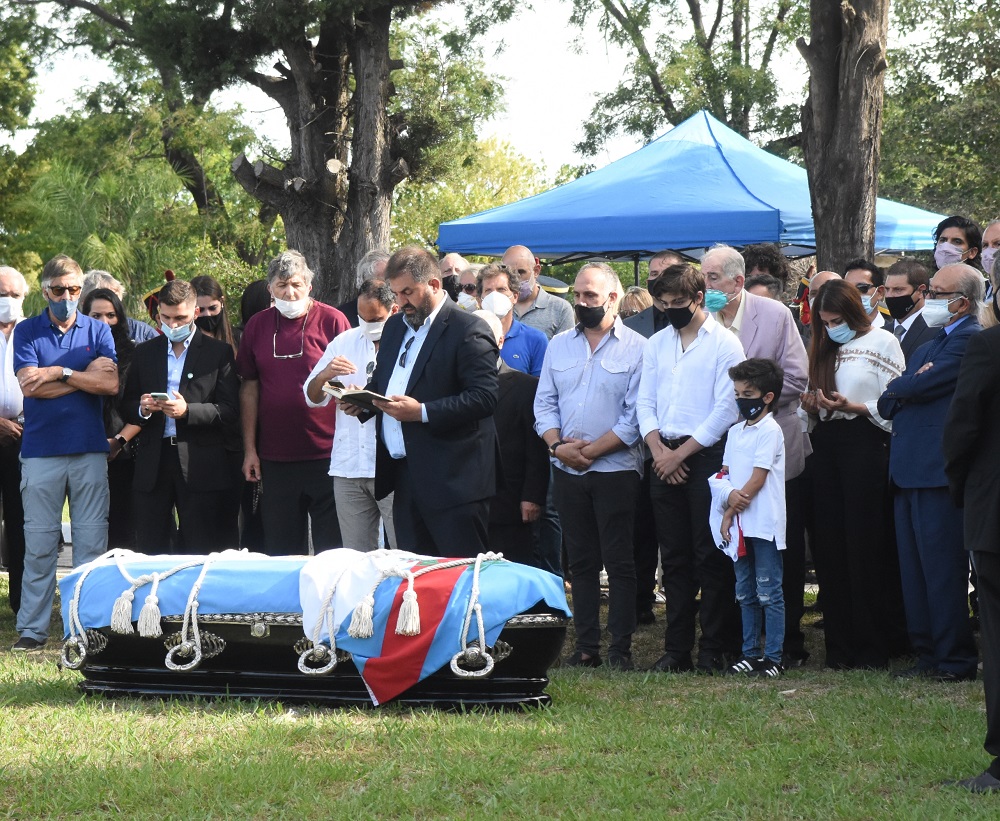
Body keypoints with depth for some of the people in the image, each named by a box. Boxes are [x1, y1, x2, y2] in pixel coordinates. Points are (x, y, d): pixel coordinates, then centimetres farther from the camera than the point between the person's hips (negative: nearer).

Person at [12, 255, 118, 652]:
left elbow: (110, 383, -5)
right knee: (39, 543, -1)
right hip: (41, 451, -1)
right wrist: (86, 376, -5)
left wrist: (61, 372, -8)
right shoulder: (27, 332, 5)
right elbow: (30, 385, -9)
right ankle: (32, 629, 2)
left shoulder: (98, 331, 8)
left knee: (92, 542, 1)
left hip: (90, 450, 1)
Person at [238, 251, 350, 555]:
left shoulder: (332, 321, -2)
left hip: (326, 453, -3)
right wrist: (249, 449, 7)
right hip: (275, 458, 3)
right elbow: (250, 388, 11)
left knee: (332, 547, 0)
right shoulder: (258, 326, 7)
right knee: (281, 550, 8)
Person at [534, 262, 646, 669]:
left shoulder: (637, 348, -3)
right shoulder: (559, 345, 13)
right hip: (567, 471, 5)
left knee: (619, 563, -3)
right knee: (581, 562, 8)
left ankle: (621, 647, 0)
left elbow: (636, 416, -9)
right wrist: (558, 444, -7)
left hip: (616, 471, -5)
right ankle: (586, 646, 11)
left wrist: (591, 450, -13)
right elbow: (544, 403, 11)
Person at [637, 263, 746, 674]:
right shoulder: (657, 343, 15)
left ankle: (714, 649, -1)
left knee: (711, 557, -4)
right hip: (665, 458, 5)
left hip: (707, 456, -5)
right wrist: (658, 449, -3)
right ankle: (676, 647, 9)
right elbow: (645, 401, 13)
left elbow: (727, 408, -9)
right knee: (674, 557, 7)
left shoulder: (724, 343, -3)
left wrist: (682, 452, -11)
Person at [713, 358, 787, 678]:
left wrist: (731, 512, -11)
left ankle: (773, 657, -3)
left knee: (769, 592, -4)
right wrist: (730, 495, -8)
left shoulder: (770, 431, -9)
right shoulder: (735, 432, 14)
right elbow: (724, 475, 13)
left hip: (764, 525, -8)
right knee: (746, 593, 11)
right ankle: (750, 654, 17)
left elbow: (758, 480, -13)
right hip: (739, 525, 8)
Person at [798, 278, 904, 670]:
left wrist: (852, 406, -17)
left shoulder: (882, 343, -1)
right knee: (829, 547, 3)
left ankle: (871, 648, -1)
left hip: (864, 444, -6)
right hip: (826, 448, 6)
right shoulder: (824, 350, 17)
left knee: (864, 549, -6)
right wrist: (811, 407, -1)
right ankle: (840, 647, 8)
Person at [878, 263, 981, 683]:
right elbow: (890, 404, 16)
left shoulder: (970, 340, -10)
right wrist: (910, 388, -5)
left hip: (938, 473, -10)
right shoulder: (928, 345, 22)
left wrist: (896, 390, 4)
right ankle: (927, 653, 17)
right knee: (916, 569, 11)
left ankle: (955, 660, -2)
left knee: (942, 569, -7)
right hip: (910, 471, 10)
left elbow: (921, 386, -17)